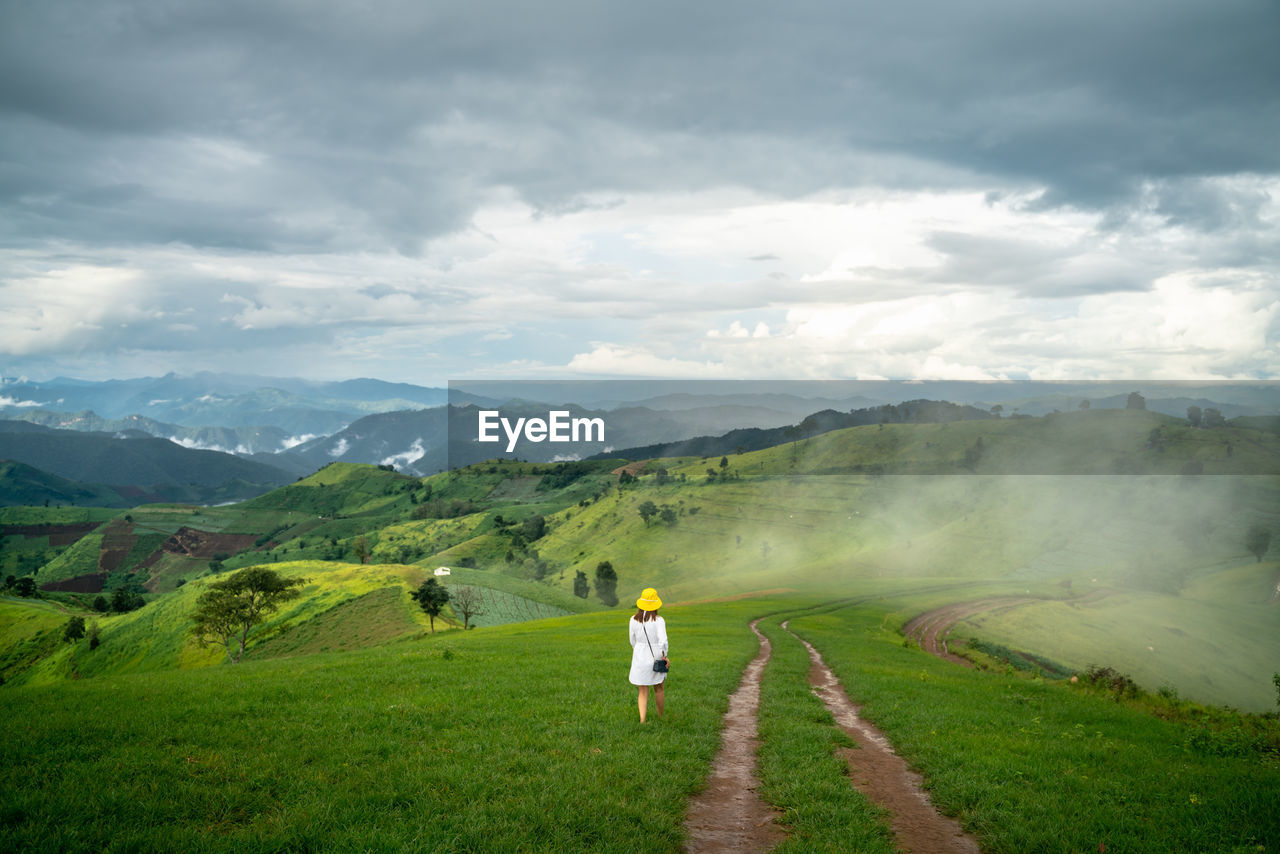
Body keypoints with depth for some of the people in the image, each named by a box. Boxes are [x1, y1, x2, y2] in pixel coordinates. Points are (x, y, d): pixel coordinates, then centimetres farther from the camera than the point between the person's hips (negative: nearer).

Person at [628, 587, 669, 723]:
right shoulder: (658, 620, -14)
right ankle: (660, 718, 33)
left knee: (643, 692, 8)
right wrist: (664, 655, -7)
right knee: (658, 689, 19)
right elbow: (663, 640, -23)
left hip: (640, 659, 1)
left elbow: (633, 641, 5)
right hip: (656, 656, -1)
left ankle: (642, 720, -7)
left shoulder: (634, 620, -5)